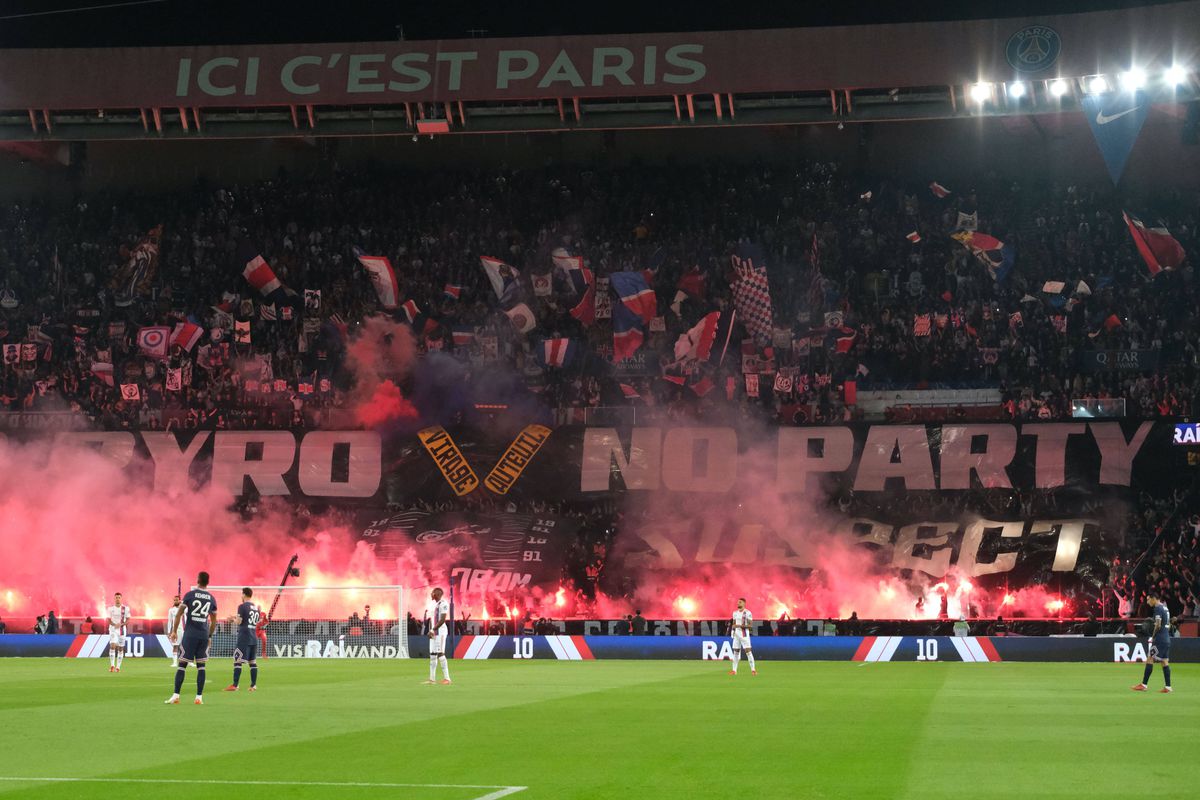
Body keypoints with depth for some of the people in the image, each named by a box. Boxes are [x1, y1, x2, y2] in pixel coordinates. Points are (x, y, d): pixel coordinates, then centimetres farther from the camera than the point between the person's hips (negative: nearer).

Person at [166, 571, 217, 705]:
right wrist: (210, 636, 23)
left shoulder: (190, 595, -3)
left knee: (182, 664, 1)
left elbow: (179, 614, -2)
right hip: (204, 635, 3)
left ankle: (176, 696, -3)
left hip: (190, 634, -3)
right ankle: (199, 697, 3)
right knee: (201, 666, 7)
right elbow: (214, 621, 13)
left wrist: (174, 630, 7)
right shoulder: (212, 599, 7)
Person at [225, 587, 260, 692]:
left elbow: (238, 622, -13)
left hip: (244, 637, -7)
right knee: (253, 662, 9)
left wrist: (234, 619, 11)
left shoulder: (242, 606, -8)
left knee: (237, 661, -6)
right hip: (254, 638, 7)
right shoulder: (256, 607, 14)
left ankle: (234, 685, -10)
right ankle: (253, 686, 8)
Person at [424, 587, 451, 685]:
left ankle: (446, 678, -12)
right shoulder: (434, 604, 18)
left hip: (440, 631, -9)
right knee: (432, 655, 7)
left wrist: (433, 630, -19)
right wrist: (430, 631, 7)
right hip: (433, 632, 9)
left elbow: (443, 619, -19)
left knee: (440, 654, -13)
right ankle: (432, 679, 10)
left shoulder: (443, 604, -10)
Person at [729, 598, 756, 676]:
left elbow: (750, 624, -13)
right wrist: (733, 626, -1)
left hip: (744, 634, -6)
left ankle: (753, 669, -7)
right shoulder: (735, 613, 13)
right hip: (736, 634, 6)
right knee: (736, 651, 7)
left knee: (748, 651, -10)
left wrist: (740, 626, -21)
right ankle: (734, 670, 11)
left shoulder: (747, 613, -8)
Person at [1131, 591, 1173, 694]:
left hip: (1159, 639, -9)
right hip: (1167, 639, 9)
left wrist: (1153, 637, -7)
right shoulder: (1165, 607, 16)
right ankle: (1168, 687, 6)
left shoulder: (1157, 608, -12)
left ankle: (1144, 685, -5)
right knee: (1165, 662, 8)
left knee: (1149, 659, -5)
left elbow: (1158, 625, -18)